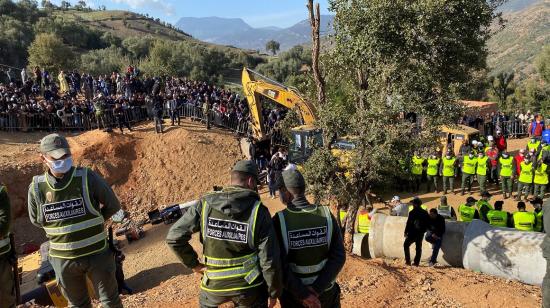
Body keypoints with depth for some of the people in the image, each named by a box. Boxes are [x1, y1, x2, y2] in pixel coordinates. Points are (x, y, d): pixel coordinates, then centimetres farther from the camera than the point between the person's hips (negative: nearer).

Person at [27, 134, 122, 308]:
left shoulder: (87, 178, -14)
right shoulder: (36, 188, -7)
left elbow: (113, 206, -2)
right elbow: (36, 220, 10)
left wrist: (91, 223, 2)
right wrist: (60, 228, 2)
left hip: (97, 254, -2)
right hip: (63, 259, 2)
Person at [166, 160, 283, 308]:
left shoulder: (205, 203, -10)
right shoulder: (259, 211, -14)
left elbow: (174, 237, -10)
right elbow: (269, 260, -13)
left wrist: (193, 264, 3)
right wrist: (274, 292, 2)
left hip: (215, 284, 2)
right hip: (249, 286, -1)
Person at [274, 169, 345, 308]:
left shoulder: (279, 220, -20)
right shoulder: (326, 215, -13)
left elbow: (278, 264, -23)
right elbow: (339, 257, -15)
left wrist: (303, 294, -17)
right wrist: (316, 289, -16)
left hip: (294, 293, -1)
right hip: (326, 290, 2)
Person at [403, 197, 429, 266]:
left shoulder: (412, 212, -13)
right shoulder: (425, 213, 3)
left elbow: (409, 223, -13)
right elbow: (428, 223, 8)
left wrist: (406, 232, -6)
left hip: (412, 233, -5)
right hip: (421, 233, 5)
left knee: (406, 245, 10)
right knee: (418, 247, 12)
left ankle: (408, 261, 3)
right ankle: (416, 262, 12)